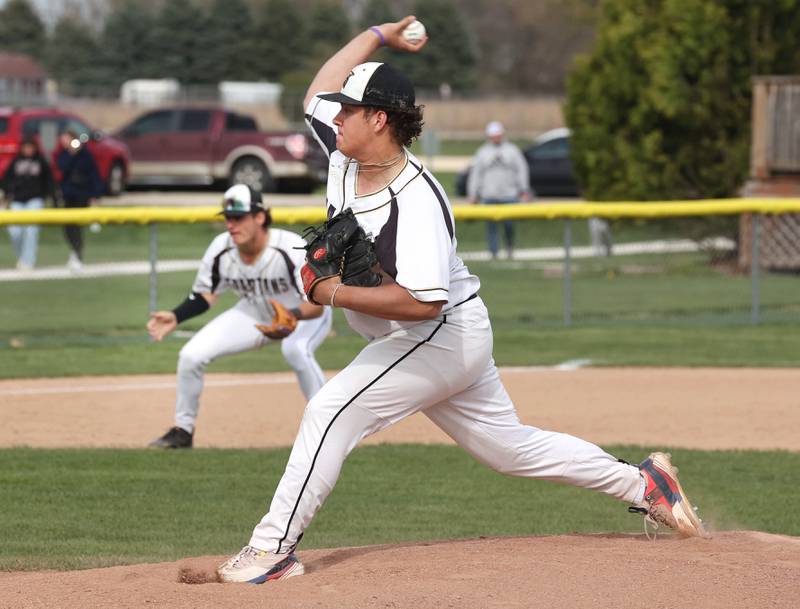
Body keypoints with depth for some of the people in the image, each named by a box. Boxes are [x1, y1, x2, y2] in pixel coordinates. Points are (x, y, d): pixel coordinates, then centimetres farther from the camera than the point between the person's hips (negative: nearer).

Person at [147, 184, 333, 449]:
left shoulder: (292, 249, -34)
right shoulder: (221, 250, -19)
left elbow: (318, 304, -37)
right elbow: (204, 295, -4)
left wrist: (291, 315, -58)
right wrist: (175, 317, -21)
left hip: (305, 315, -5)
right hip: (255, 313, 5)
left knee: (296, 349, -40)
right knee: (192, 355, -8)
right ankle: (183, 430, 13)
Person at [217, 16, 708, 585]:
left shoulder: (417, 199, -29)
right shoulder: (345, 154, -4)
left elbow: (423, 302, -37)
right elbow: (319, 93, 17)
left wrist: (337, 293, -31)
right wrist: (378, 35, 15)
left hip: (446, 333, -10)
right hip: (421, 342, 10)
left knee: (332, 410, -18)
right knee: (512, 447, 16)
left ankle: (274, 548, -16)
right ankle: (643, 483, 25)